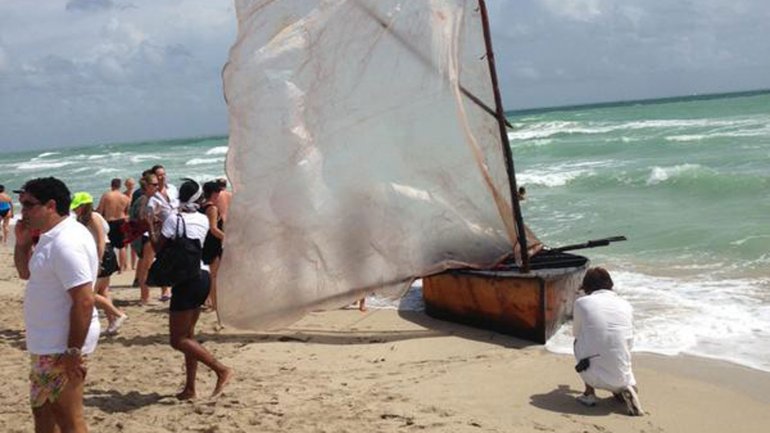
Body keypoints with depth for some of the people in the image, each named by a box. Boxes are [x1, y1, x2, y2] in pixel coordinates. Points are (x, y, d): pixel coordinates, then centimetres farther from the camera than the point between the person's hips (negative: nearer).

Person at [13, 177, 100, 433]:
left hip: (61, 347, -10)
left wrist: (74, 352, -25)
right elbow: (25, 273, 23)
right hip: (48, 344, 10)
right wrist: (22, 242, 5)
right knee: (42, 409, 22)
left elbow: (84, 301, -27)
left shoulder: (66, 242, -23)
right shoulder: (50, 236, 9)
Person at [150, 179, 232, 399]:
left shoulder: (174, 219, -11)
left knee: (178, 340, -1)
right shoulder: (203, 220, 7)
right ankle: (189, 388, 18)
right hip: (202, 277, 7)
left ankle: (221, 369, -11)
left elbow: (158, 247, -6)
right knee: (188, 335, 16)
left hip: (186, 280, -7)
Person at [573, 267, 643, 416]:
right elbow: (629, 343, 17)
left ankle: (589, 393, 22)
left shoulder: (582, 302, -1)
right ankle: (624, 390, 4)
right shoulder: (626, 305, 7)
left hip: (594, 377, -2)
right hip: (621, 377, 3)